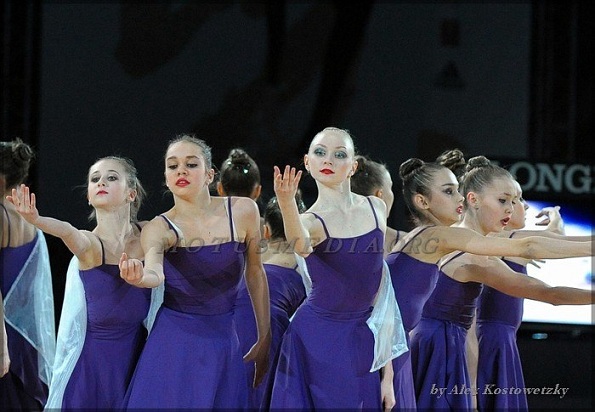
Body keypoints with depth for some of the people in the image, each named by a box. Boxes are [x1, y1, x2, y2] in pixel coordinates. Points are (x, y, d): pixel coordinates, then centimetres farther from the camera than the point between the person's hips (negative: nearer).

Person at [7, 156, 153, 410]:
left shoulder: (148, 235, -2)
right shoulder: (90, 244, -13)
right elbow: (67, 232, -35)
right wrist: (36, 220, -54)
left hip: (136, 355, 3)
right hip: (94, 358, -3)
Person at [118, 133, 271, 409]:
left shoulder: (242, 211, -4)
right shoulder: (159, 228, -9)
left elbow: (255, 273, 9)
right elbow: (155, 273, -30)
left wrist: (265, 338, 13)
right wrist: (140, 277, -54)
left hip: (223, 342, 2)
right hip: (175, 342, -2)